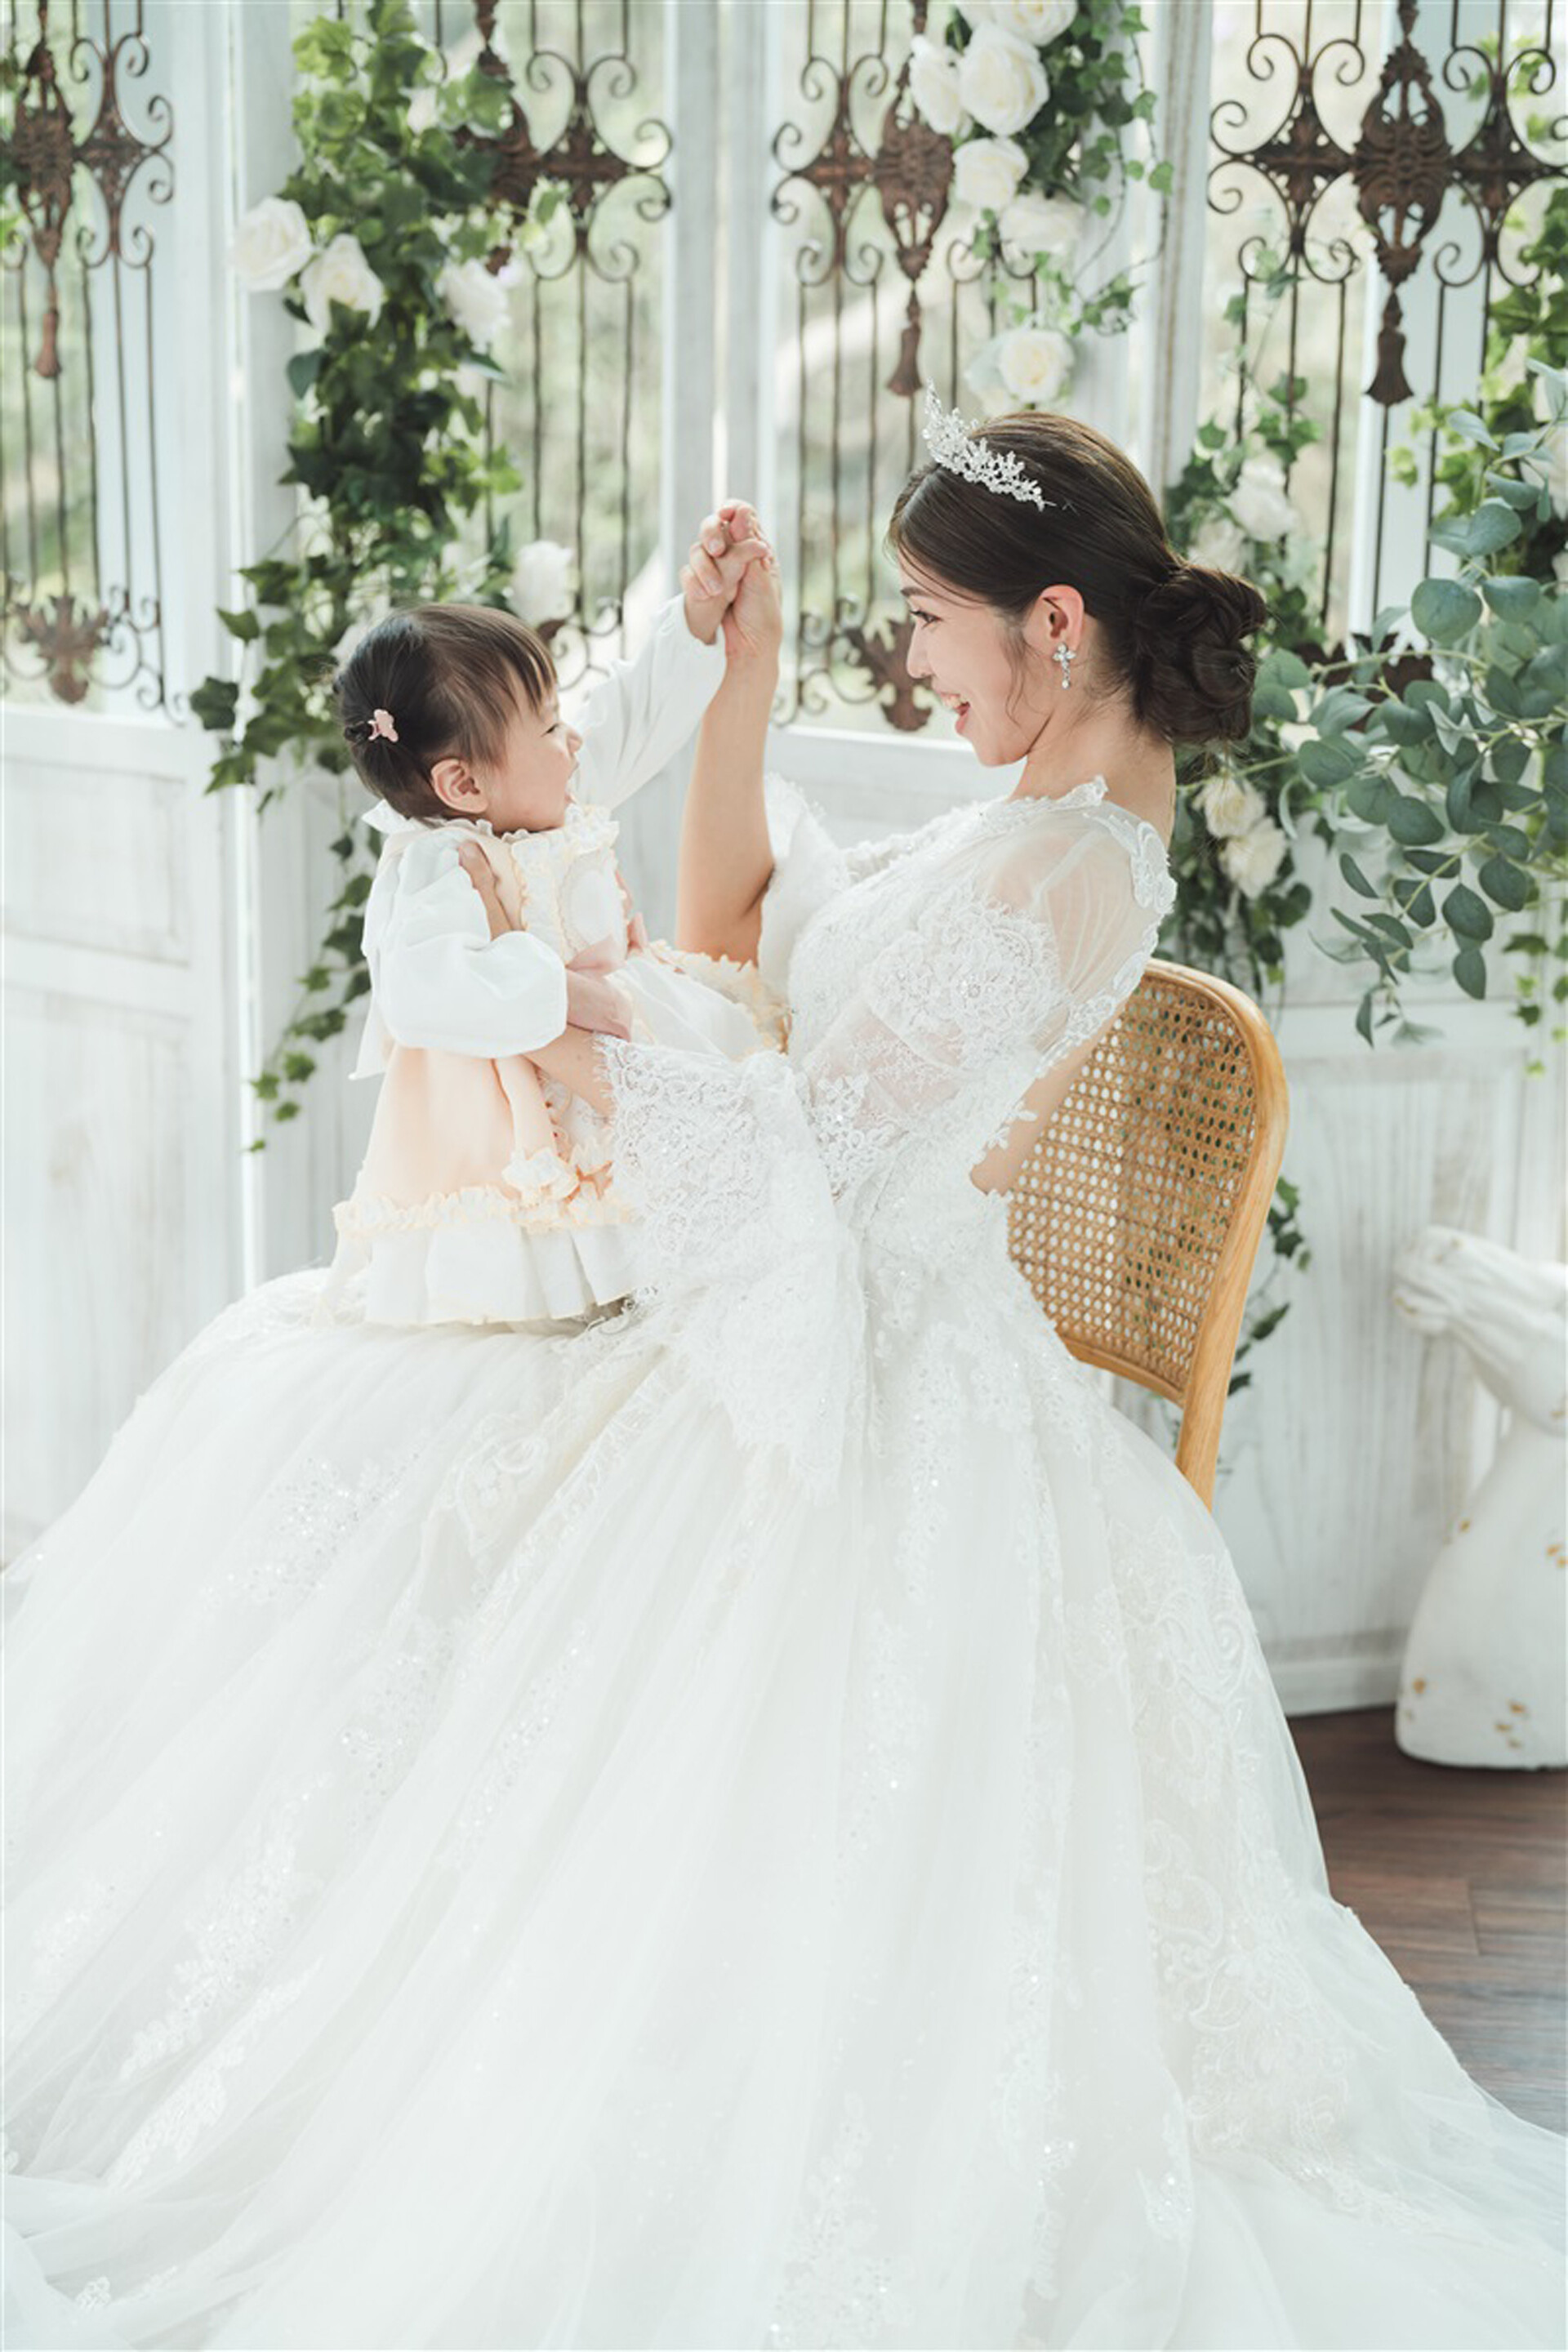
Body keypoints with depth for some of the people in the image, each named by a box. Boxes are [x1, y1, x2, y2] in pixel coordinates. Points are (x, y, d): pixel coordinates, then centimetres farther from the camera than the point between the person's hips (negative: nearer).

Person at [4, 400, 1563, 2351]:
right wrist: (738, 696, 3)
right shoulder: (1079, 829, 8)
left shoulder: (1055, 873, -23)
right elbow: (736, 940, 12)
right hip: (845, 1334, 10)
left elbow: (797, 1158, -22)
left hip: (863, 1379, -10)